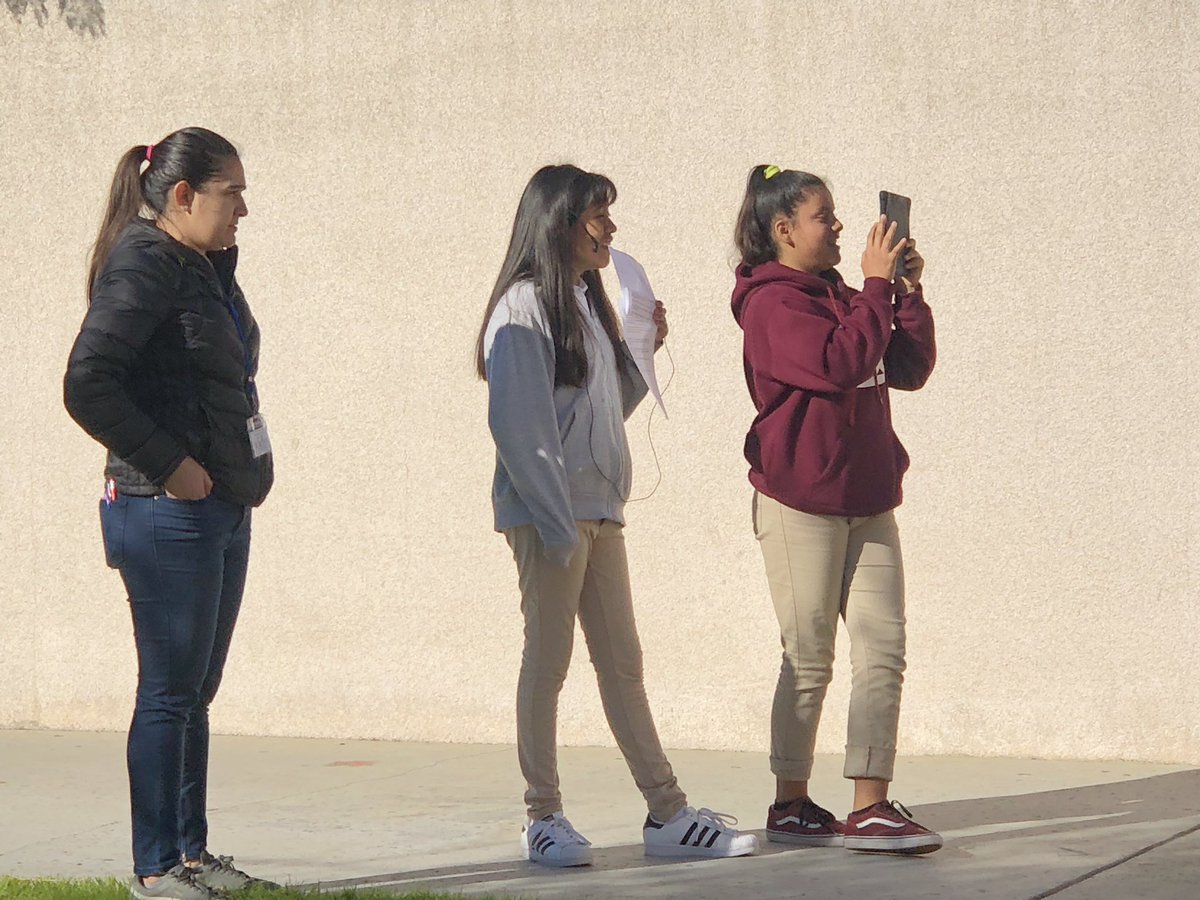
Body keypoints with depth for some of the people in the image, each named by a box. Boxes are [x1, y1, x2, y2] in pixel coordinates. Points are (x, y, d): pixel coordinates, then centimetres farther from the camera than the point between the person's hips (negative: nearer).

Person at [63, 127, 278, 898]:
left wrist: (241, 470, 10)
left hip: (223, 510, 9)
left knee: (196, 690, 15)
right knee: (170, 692, -3)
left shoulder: (207, 269, 14)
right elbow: (88, 385, -21)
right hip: (168, 515, -9)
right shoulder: (143, 265, -13)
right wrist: (167, 465, -18)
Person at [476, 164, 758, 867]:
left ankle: (668, 813, 9)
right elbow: (518, 424, -16)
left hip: (598, 509, 8)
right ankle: (543, 818, 5)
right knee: (548, 662, -2)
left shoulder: (586, 301, 17)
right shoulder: (526, 306, -9)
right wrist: (555, 520, -19)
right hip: (548, 512, -8)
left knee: (623, 664, 8)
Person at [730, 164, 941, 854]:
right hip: (801, 500, -8)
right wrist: (878, 287, -15)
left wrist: (907, 292, 2)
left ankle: (871, 807, 1)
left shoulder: (841, 299, 16)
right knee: (810, 658, -1)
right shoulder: (772, 302, -9)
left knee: (884, 649, 0)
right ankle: (790, 804, 10)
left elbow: (911, 370, 12)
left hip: (865, 499, 8)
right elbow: (838, 364, -23)